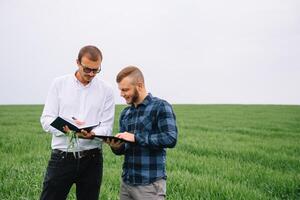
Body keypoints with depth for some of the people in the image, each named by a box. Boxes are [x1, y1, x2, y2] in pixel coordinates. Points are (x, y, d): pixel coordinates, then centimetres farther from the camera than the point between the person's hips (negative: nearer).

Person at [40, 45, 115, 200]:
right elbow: (46, 119, -1)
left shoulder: (106, 90, 1)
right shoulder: (59, 84, 1)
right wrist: (66, 127, -21)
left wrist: (92, 134, -24)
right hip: (61, 157, -1)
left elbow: (107, 128, -2)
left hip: (91, 159, 1)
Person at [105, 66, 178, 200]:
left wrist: (136, 137, -21)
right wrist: (116, 146, -8)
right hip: (126, 182, 6)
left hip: (150, 183, -6)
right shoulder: (125, 113, 12)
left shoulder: (161, 107, -7)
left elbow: (171, 139, -19)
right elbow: (123, 149, 15)